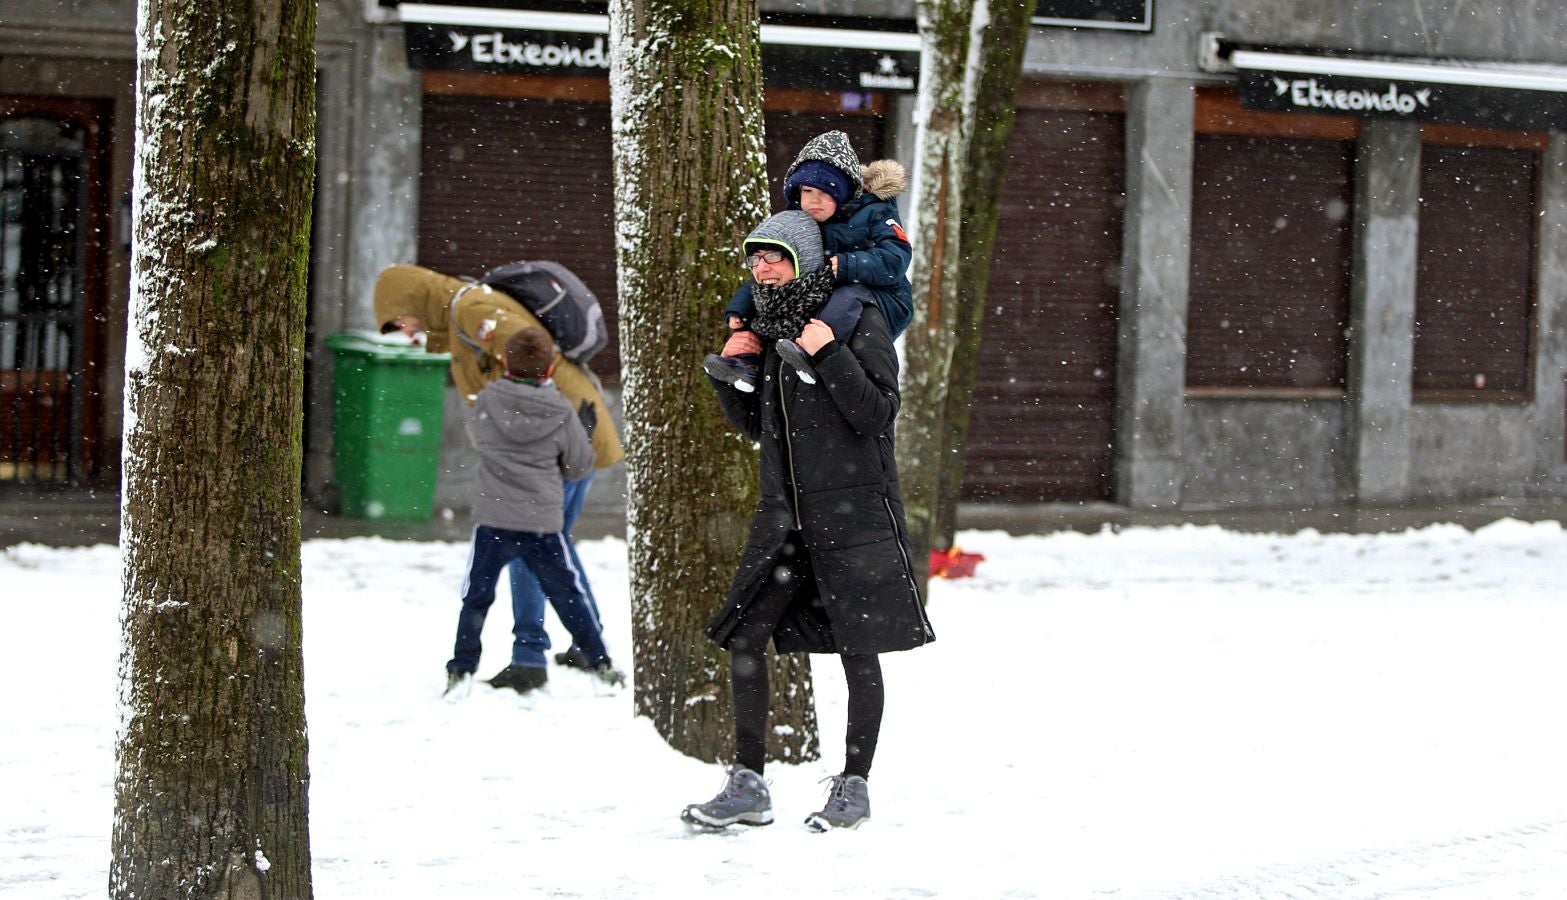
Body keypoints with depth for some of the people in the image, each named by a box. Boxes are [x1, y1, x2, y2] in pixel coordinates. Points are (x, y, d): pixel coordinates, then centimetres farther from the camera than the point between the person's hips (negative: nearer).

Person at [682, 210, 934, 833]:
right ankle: (748, 787, 4)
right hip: (785, 512, 6)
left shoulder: (857, 320, -6)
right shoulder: (767, 327, 13)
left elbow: (876, 415, -13)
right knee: (743, 640, -2)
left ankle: (854, 785, 11)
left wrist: (830, 356, -20)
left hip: (854, 512, -6)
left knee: (858, 651, 0)